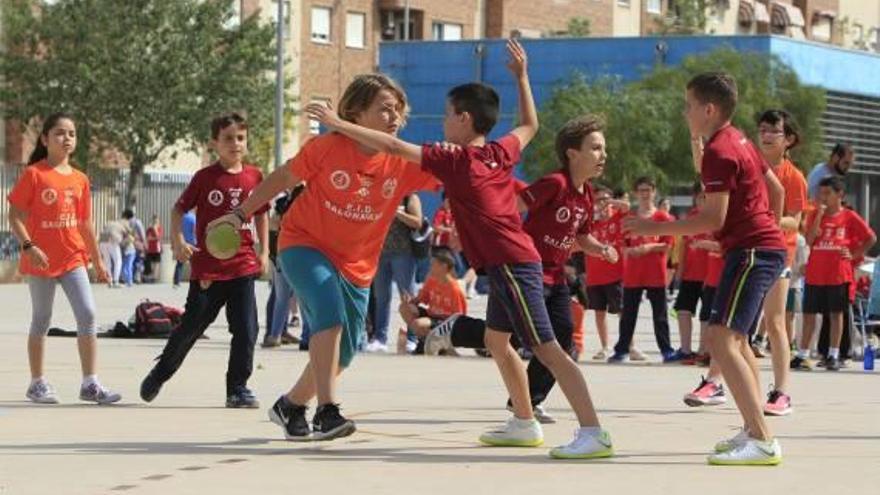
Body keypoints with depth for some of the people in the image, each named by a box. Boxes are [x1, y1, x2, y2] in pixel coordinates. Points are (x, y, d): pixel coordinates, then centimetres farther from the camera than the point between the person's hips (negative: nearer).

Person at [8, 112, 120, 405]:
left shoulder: (79, 179, 8)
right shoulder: (33, 174, -7)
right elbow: (15, 216, -8)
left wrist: (97, 261, 17)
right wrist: (28, 246, -21)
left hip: (73, 258, 4)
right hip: (41, 260, -4)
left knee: (87, 314, -8)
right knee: (41, 321, 6)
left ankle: (90, 384, -5)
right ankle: (37, 383, 19)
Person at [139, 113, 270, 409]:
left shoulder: (254, 176, 5)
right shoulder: (205, 177, -4)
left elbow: (261, 215, 17)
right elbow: (179, 209, 4)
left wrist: (263, 253, 11)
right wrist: (178, 241, -10)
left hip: (242, 265, 2)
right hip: (208, 267, -2)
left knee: (246, 330, -4)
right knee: (191, 327, 6)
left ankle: (238, 389, 6)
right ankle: (159, 374, 26)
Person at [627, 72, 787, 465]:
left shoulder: (718, 152, -14)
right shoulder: (739, 141, 16)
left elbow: (714, 218, -20)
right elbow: (776, 189, 24)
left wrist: (654, 229, -16)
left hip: (751, 252, -11)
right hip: (769, 248, 11)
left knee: (721, 339, -18)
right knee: (737, 340, 22)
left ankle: (762, 441, -26)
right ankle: (754, 432, 26)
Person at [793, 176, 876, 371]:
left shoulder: (849, 217, 0)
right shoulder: (815, 215, 7)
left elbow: (871, 238, 4)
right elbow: (809, 240, -7)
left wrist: (854, 255, -4)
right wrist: (819, 215, -11)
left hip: (838, 274, -3)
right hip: (814, 274, 3)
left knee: (836, 313, 2)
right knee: (809, 313, 5)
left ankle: (833, 355, 6)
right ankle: (803, 355, 10)